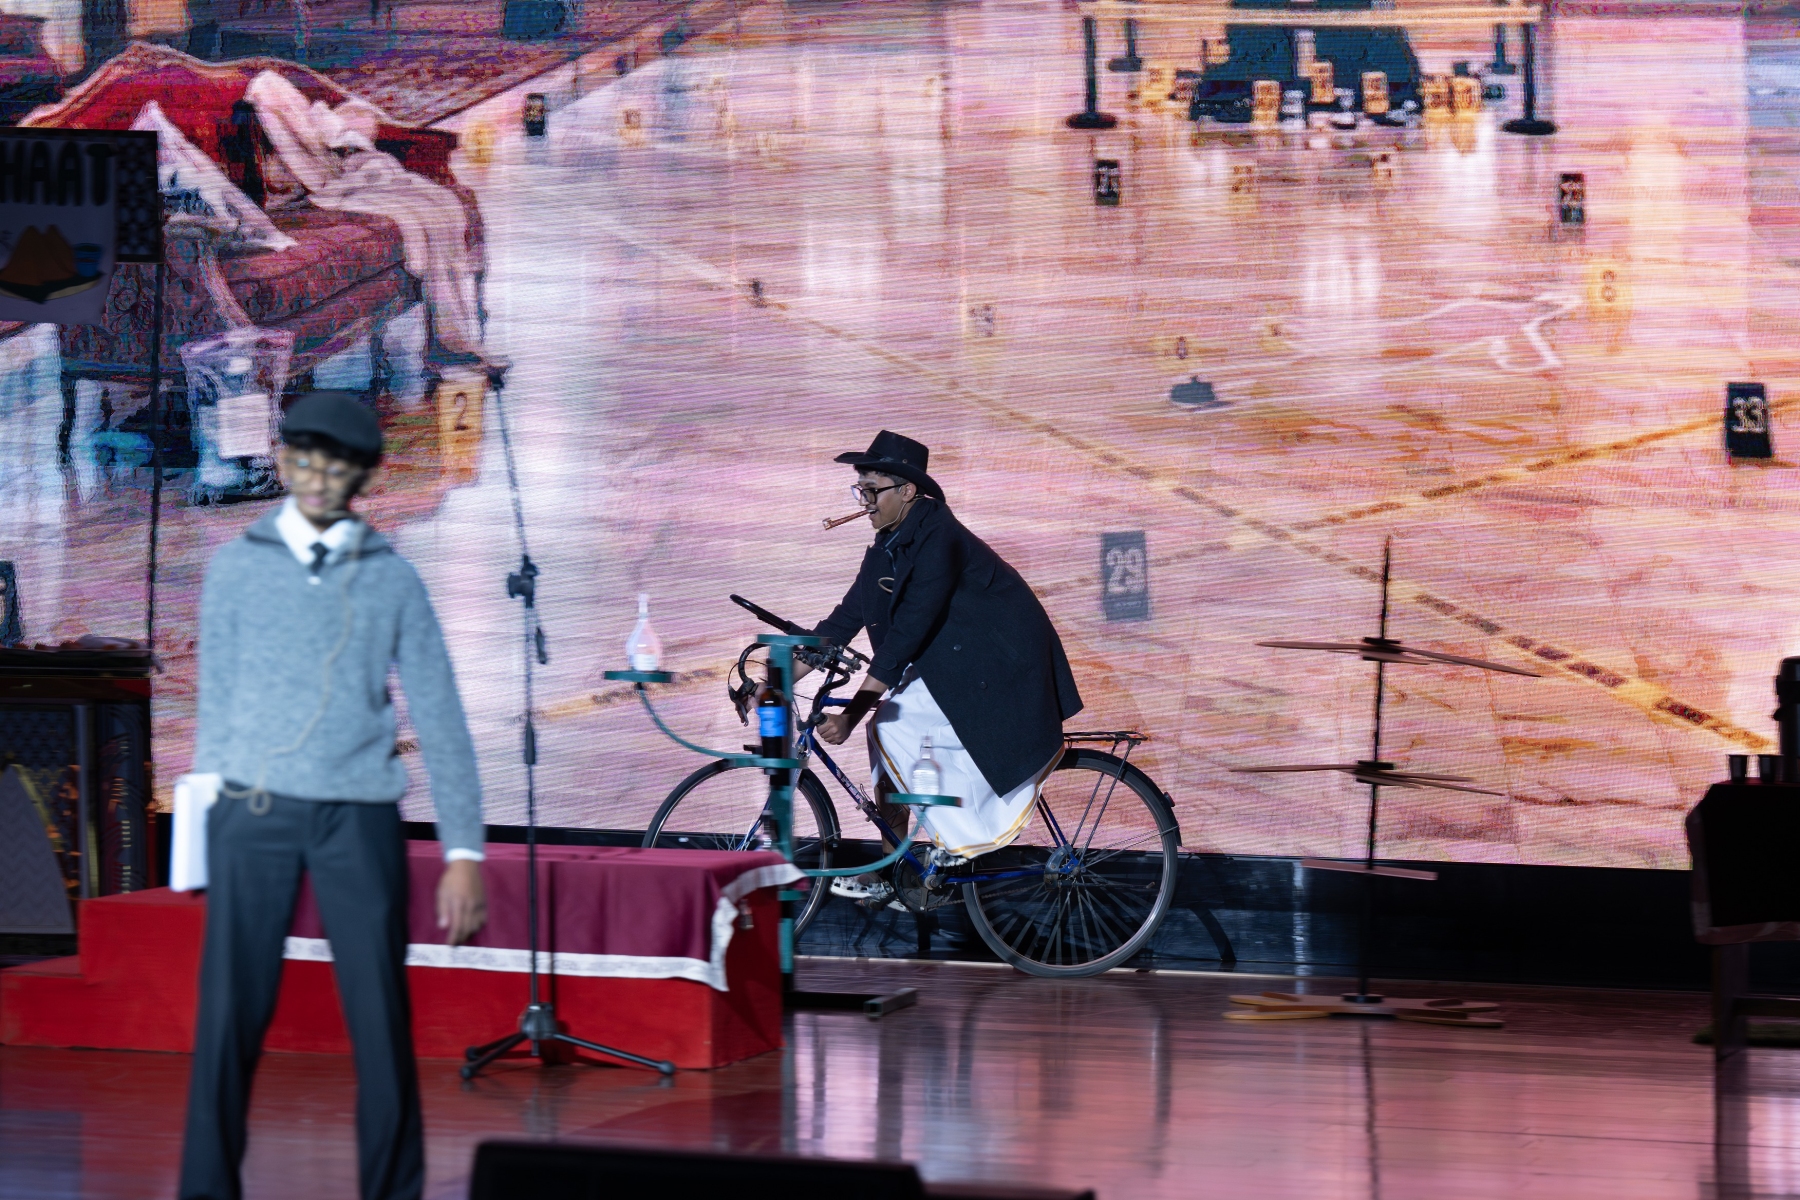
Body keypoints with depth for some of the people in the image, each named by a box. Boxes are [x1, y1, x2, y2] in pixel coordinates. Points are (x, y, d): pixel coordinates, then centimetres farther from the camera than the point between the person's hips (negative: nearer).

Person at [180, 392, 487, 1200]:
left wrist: (464, 851, -1)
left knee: (381, 1020, -1)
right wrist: (203, 823, 4)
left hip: (360, 820, 0)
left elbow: (439, 719, 5)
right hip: (254, 815, 0)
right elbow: (217, 701, 10)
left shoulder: (393, 580, 7)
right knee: (230, 1017, -2)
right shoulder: (238, 567, 8)